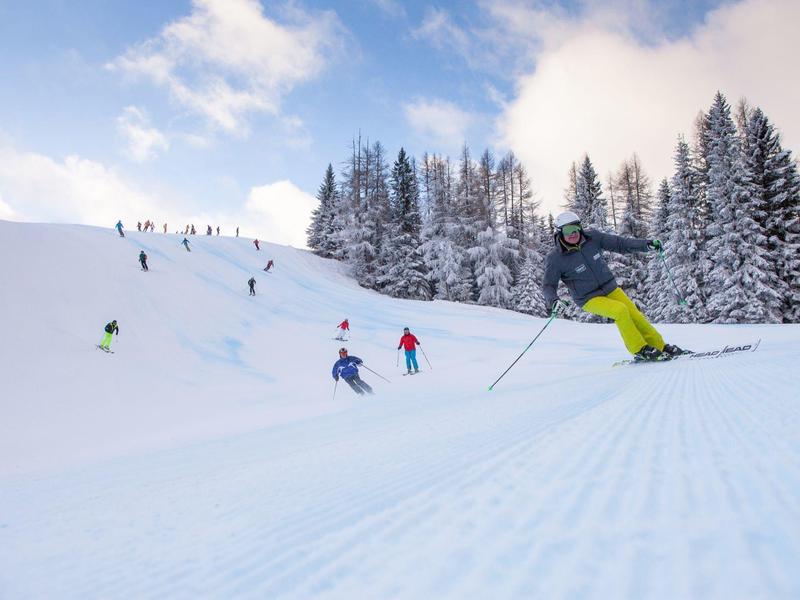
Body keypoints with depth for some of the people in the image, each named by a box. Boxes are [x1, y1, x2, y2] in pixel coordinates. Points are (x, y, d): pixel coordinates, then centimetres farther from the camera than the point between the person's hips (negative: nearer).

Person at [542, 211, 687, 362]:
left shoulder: (591, 237, -8)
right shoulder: (555, 258, -18)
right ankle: (640, 350, -10)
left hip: (611, 289, 4)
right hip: (590, 299, -4)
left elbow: (619, 243, 0)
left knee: (634, 314, -2)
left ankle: (660, 346, 17)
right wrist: (553, 301, -34)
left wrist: (646, 244, -9)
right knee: (620, 311, -25)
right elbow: (548, 285, -13)